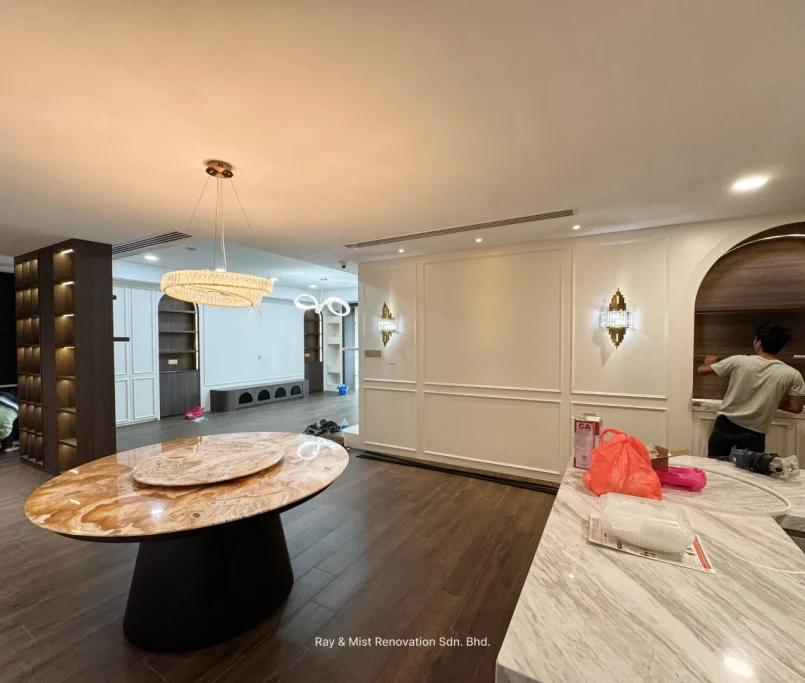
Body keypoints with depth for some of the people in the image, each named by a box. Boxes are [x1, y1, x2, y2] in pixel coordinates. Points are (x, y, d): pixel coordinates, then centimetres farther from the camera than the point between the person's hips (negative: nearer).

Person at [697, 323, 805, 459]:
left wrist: (709, 361, 25)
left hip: (726, 425, 0)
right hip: (754, 434, 1)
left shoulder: (739, 361, -10)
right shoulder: (792, 375, -6)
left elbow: (702, 370, 1)